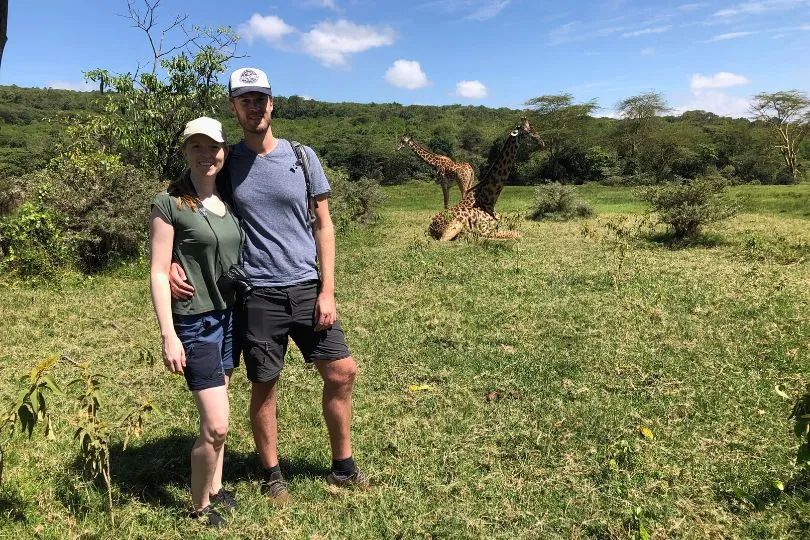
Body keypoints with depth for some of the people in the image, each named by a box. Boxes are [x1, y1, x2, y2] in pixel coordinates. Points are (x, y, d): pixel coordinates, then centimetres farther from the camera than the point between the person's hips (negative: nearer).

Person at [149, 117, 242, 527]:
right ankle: (199, 506, 17)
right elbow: (158, 273, -11)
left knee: (215, 417, 17)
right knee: (216, 425, -5)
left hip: (230, 316, 6)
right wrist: (168, 336, -15)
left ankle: (215, 487, 34)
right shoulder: (168, 204, -11)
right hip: (194, 321, -6)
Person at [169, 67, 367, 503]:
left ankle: (342, 465, 25)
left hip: (307, 287, 2)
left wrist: (327, 290, -3)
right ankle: (272, 474, 30)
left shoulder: (302, 156, 4)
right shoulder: (227, 163, 2)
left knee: (342, 372, 4)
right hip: (258, 293, -1)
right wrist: (172, 262, -16)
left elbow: (323, 225, 4)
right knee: (264, 386, 8)